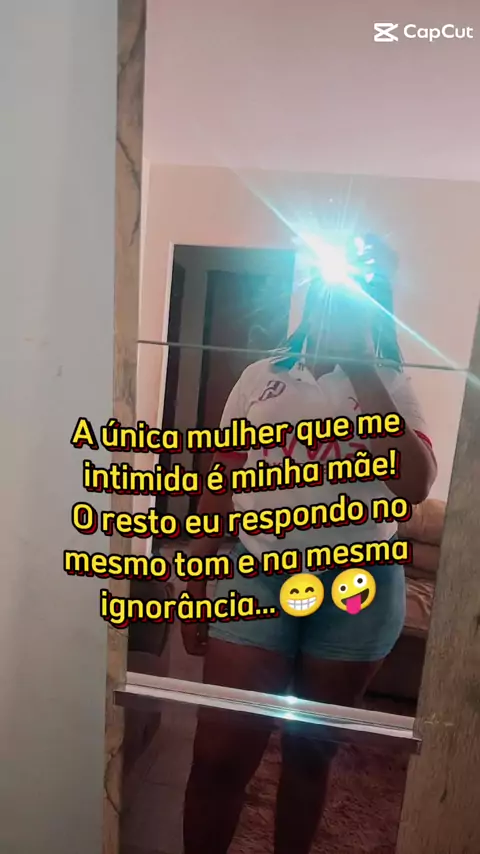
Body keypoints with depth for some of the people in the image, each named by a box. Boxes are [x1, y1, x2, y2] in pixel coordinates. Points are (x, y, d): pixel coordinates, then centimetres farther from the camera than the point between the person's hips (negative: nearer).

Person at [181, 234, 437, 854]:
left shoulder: (390, 386, 2)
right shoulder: (261, 377, 5)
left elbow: (415, 486, -15)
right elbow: (219, 488, 5)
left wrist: (363, 373, -17)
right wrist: (195, 591, 6)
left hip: (356, 585, 0)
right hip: (255, 575, 0)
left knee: (311, 749, 17)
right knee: (219, 752, 1)